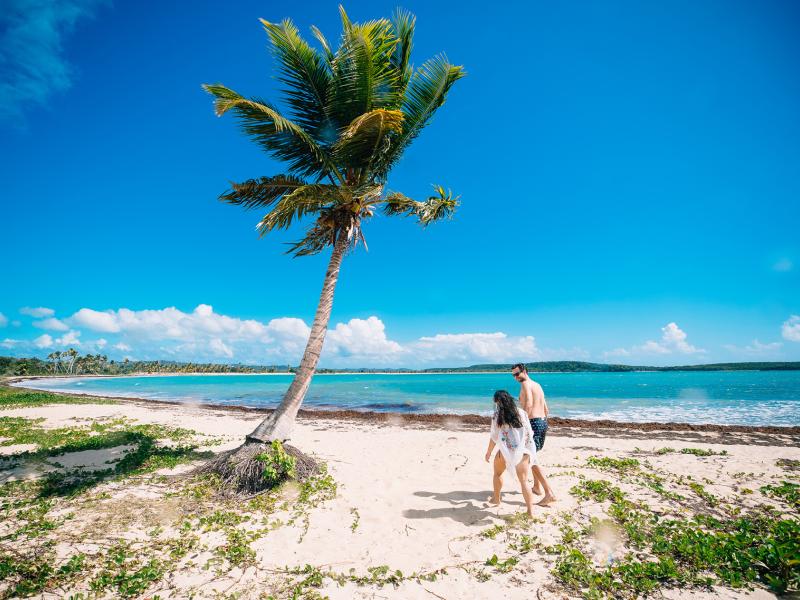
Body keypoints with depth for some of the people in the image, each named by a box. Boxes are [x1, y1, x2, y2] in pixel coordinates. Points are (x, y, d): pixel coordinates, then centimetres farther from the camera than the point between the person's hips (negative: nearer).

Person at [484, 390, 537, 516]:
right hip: (522, 451, 2)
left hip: (505, 451, -2)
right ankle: (531, 511, 1)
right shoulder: (521, 413, 3)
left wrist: (488, 453, 10)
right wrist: (530, 452, 16)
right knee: (524, 481, 6)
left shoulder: (497, 415, -5)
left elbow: (494, 437, -2)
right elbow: (529, 434, 5)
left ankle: (496, 499, 38)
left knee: (497, 474, 24)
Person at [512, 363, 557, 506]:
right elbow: (546, 410, 21)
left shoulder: (526, 383, -9)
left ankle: (549, 493, -11)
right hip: (543, 422, 10)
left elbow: (529, 404, -25)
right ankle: (537, 487, 30)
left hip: (533, 423, -10)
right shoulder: (538, 385, 18)